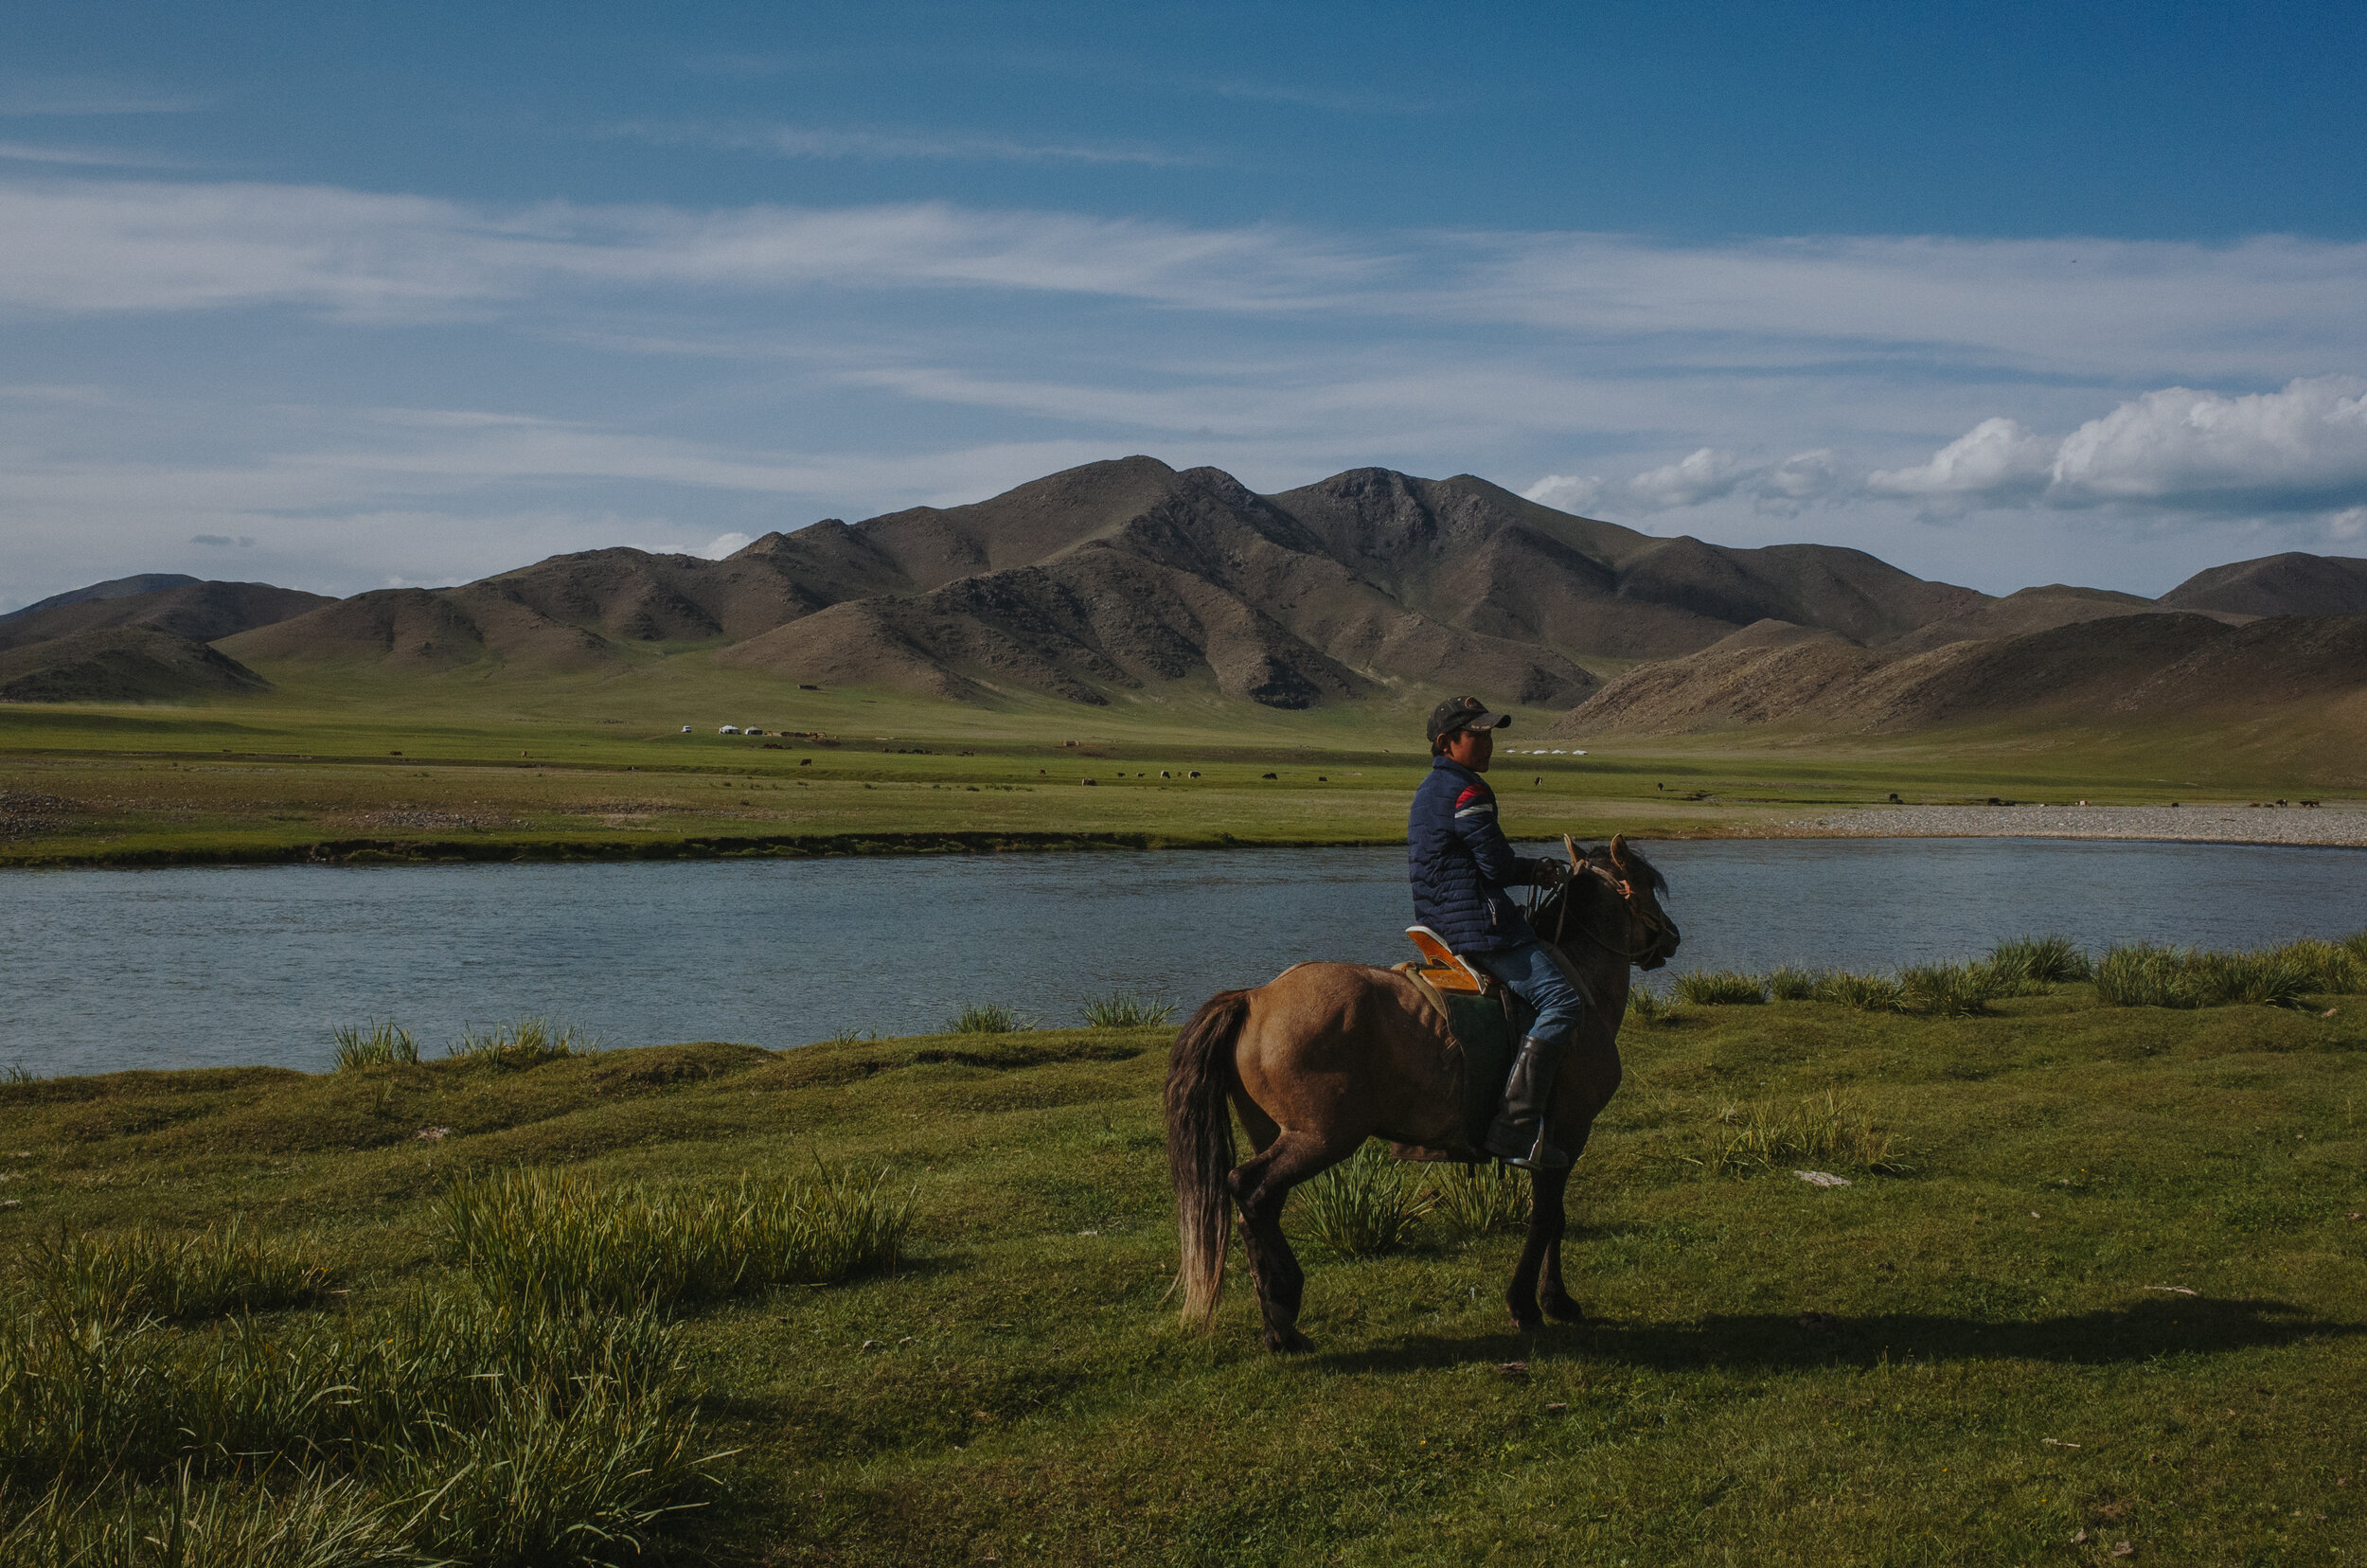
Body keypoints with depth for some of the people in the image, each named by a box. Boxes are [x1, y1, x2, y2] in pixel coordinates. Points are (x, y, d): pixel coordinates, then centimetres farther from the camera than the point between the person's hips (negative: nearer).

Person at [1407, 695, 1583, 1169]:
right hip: (1479, 923, -11)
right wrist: (1537, 872, 7)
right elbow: (1499, 868, -16)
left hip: (1440, 924, 11)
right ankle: (1516, 1125, -26)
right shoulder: (1467, 792, -13)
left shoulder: (1429, 791, 19)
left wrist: (1531, 869, 17)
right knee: (1563, 1000, -18)